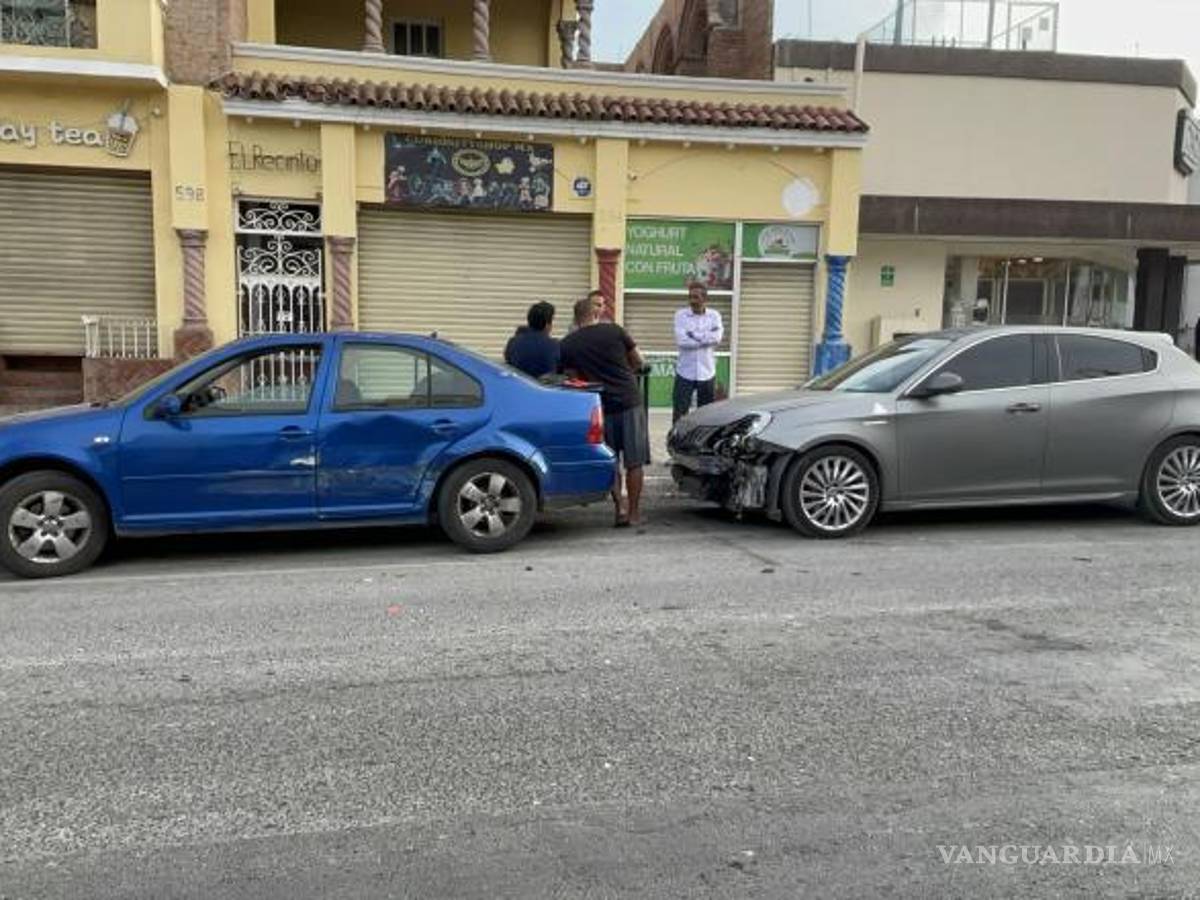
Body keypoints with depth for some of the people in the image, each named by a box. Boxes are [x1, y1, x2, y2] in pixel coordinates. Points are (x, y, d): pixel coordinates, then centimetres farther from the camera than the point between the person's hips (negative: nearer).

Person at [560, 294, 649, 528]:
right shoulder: (615, 331, -2)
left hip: (601, 406, 2)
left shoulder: (567, 344, 2)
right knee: (634, 462, 6)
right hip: (629, 401, -1)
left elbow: (572, 378, 7)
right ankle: (634, 511, 9)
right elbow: (637, 363, 8)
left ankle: (620, 509, 9)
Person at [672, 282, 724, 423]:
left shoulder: (714, 315, 3)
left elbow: (717, 338, -14)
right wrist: (707, 338, -12)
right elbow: (681, 340, -16)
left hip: (707, 373, 2)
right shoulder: (681, 315, -2)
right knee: (679, 412, -1)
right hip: (685, 372, -1)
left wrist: (693, 335, -13)